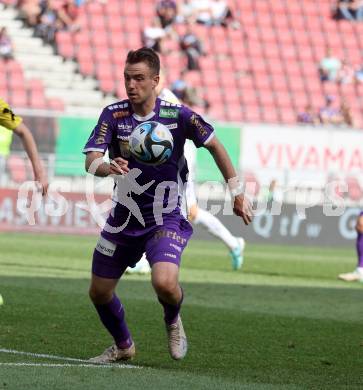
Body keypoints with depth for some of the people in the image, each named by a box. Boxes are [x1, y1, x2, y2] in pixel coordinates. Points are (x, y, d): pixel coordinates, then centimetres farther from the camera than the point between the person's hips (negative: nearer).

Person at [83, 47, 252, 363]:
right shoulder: (113, 115, -8)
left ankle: (173, 321, 9)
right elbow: (91, 161, -18)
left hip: (165, 218, -3)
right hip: (123, 218, 4)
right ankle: (123, 346, 38)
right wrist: (108, 167, -42)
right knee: (99, 292, 9)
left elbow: (214, 146, 2)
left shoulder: (178, 115, -13)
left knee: (165, 283, -27)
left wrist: (237, 192, 5)